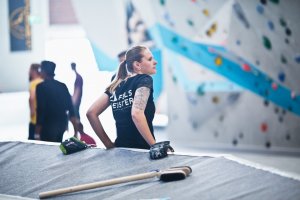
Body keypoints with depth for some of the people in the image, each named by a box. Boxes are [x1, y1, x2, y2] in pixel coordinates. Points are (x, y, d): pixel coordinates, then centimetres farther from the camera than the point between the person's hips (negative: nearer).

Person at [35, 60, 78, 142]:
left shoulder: (41, 86, -10)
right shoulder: (63, 86, 7)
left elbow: (40, 109, -14)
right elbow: (71, 108, 5)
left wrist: (38, 128, -10)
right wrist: (75, 129, 8)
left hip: (48, 124, -6)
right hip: (62, 123, 6)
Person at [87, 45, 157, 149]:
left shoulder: (116, 86, 12)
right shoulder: (145, 79, -5)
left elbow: (91, 113, 8)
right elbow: (137, 114, -21)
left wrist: (109, 145, 10)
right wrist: (155, 146, -18)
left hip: (121, 149, 6)